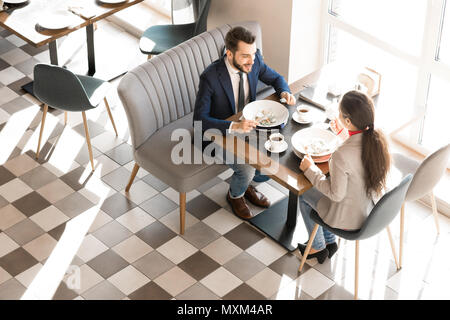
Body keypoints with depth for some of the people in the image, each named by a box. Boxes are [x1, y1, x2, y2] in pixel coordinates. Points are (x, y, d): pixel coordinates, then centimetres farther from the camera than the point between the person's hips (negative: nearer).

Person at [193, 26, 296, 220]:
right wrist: (234, 127, -43)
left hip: (247, 123, 6)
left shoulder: (254, 60, -14)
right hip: (221, 132, -6)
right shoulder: (210, 77, -30)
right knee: (247, 169, -23)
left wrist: (284, 92, -16)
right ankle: (235, 195, 13)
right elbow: (200, 120, -31)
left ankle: (247, 184, 19)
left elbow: (275, 78, 7)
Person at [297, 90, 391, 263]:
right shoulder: (377, 138, -17)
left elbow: (336, 194, -23)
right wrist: (344, 133, 12)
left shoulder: (341, 155, -37)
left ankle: (318, 248, 39)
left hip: (350, 218, -6)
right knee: (321, 189, 28)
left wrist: (310, 169, -12)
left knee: (304, 195, 20)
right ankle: (330, 241, 41)